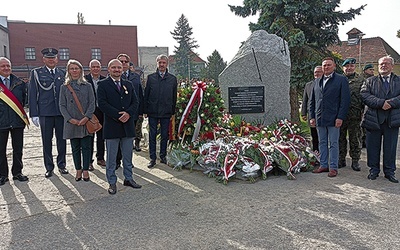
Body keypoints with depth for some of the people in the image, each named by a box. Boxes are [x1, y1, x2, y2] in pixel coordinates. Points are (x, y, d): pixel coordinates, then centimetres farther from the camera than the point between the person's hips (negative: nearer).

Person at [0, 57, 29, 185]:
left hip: (18, 121, 2)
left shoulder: (19, 83, 6)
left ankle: (17, 172, 21)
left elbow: (24, 98, 13)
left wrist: (20, 111, 5)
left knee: (18, 148, 9)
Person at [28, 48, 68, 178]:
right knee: (47, 142, 6)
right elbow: (32, 94, 0)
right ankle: (49, 167, 18)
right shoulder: (36, 73, 3)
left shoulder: (63, 74, 9)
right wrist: (34, 114, -6)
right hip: (45, 113, -2)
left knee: (61, 140, 9)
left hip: (61, 112, 2)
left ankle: (61, 165, 23)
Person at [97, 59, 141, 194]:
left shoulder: (128, 85, 14)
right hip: (111, 126, -4)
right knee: (111, 157, 5)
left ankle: (128, 178, 27)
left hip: (128, 125, 4)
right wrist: (118, 115, -18)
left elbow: (135, 101, 7)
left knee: (128, 155, 13)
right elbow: (102, 103, -11)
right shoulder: (103, 84, -1)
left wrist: (128, 113, -12)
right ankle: (112, 182, 16)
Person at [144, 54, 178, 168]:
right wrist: (145, 111, -1)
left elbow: (174, 96, 7)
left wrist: (173, 111, 3)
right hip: (153, 112, 0)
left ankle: (163, 156, 22)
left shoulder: (173, 79, 5)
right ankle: (152, 158, 12)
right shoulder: (151, 77, 4)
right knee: (152, 135, 4)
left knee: (165, 135, 8)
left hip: (166, 112, 1)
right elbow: (146, 94, 4)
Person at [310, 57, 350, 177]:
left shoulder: (341, 80, 0)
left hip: (333, 118, -5)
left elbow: (345, 100, -6)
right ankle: (323, 165, 20)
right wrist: (312, 116, 8)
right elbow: (312, 101, 16)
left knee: (333, 144, 1)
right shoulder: (318, 81, 15)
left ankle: (333, 167, 9)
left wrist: (340, 117, -13)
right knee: (322, 143, 11)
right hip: (319, 118, 5)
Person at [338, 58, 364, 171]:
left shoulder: (361, 80, 6)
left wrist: (363, 111, -4)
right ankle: (341, 159, 17)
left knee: (355, 138, 3)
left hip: (355, 114, -1)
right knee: (340, 137, 7)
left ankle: (355, 161, 13)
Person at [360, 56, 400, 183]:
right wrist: (381, 103, -18)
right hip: (374, 119, 0)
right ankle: (373, 170, 18)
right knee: (373, 147, 6)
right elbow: (365, 96, -7)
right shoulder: (369, 81, 9)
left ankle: (389, 171, 18)